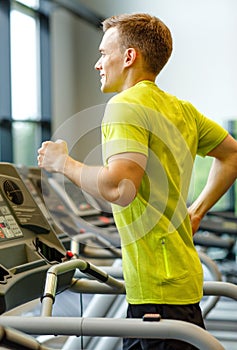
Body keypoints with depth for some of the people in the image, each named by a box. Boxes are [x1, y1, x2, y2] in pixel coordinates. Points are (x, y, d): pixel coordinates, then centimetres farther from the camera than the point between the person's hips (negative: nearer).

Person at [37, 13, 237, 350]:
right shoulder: (181, 109, 13)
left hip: (160, 286, -10)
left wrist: (63, 163, -11)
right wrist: (197, 211, 24)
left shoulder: (126, 105, -14)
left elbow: (119, 188, -27)